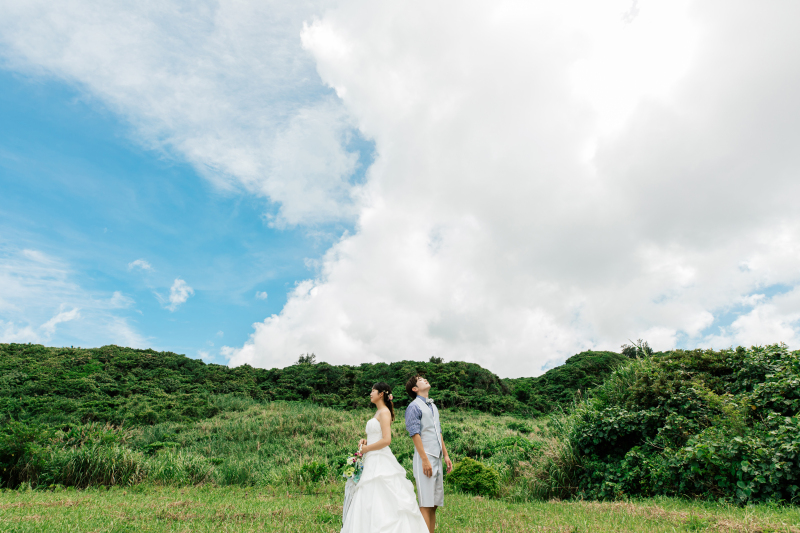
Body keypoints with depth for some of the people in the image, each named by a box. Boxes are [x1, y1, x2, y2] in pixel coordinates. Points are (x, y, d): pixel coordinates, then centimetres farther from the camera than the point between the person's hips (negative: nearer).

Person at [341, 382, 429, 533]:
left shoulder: (384, 412, -12)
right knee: (369, 502, 10)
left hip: (380, 462, -9)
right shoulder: (378, 412, 16)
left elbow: (386, 440, -21)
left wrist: (367, 448, -11)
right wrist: (366, 441, 7)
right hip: (373, 461, 9)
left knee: (379, 502, -6)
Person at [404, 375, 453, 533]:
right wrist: (425, 459, -17)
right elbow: (415, 434, -12)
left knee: (434, 504, 9)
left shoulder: (433, 406, 19)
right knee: (426, 505, -8)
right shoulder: (414, 406, -6)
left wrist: (446, 455, 16)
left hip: (437, 459, 8)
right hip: (425, 458, -8)